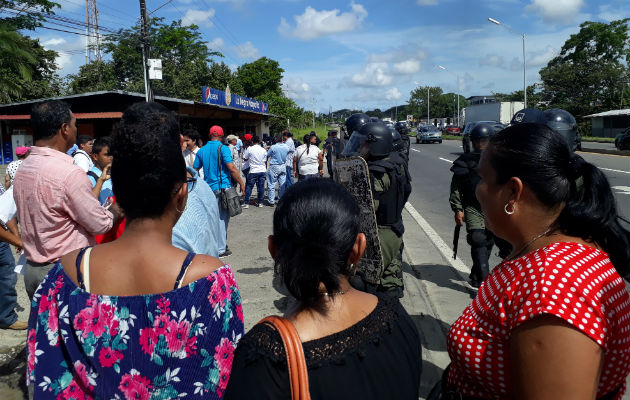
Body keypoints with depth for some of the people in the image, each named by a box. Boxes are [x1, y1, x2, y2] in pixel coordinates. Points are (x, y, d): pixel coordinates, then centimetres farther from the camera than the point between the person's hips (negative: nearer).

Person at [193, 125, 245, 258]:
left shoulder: (202, 150, 9)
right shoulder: (223, 148, -9)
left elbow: (195, 170, 12)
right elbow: (232, 168, -16)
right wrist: (241, 183, -7)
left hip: (208, 188, 6)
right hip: (222, 187, -6)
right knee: (222, 217, 1)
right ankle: (221, 249, 5)